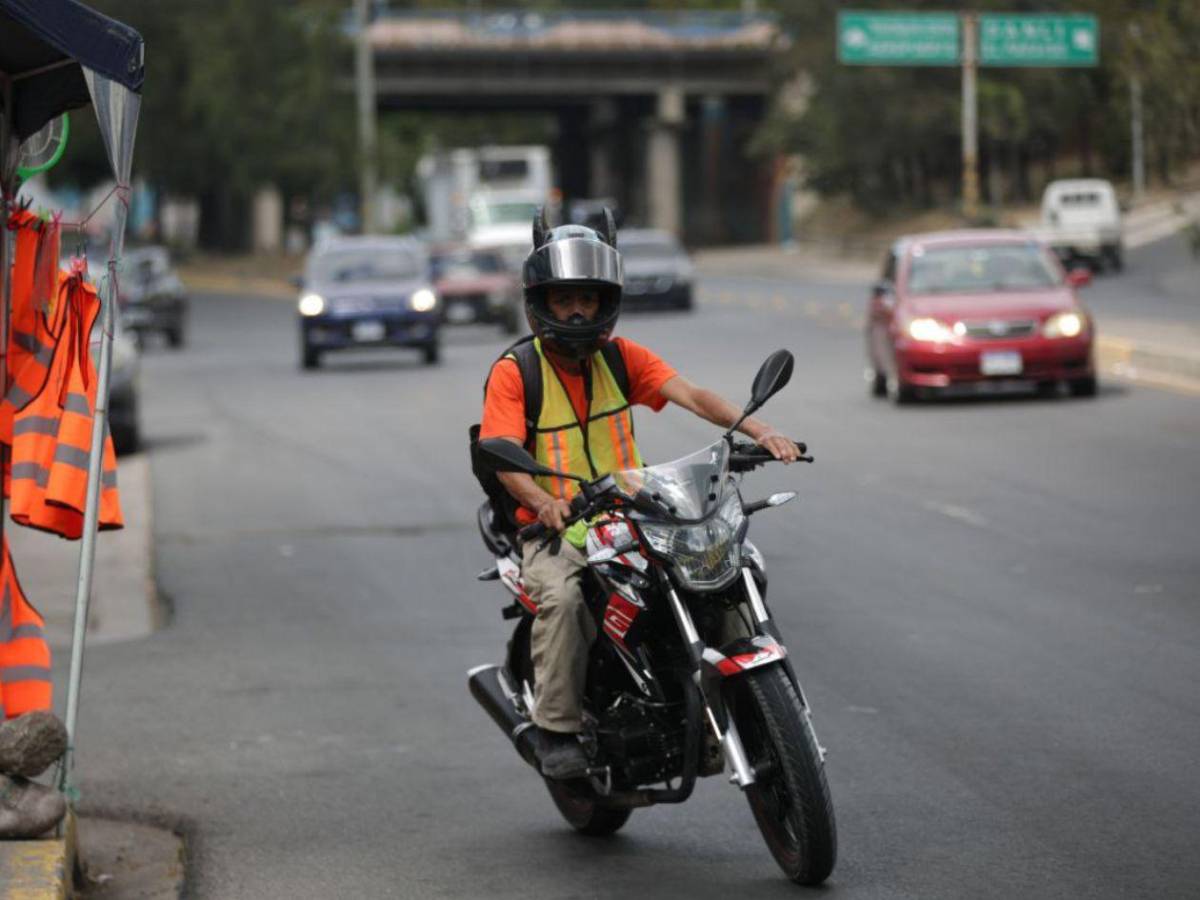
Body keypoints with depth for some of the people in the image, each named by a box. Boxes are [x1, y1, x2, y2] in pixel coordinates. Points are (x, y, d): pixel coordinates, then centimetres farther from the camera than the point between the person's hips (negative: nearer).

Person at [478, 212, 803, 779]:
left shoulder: (620, 357, 7)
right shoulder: (513, 373, -4)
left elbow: (690, 395, -8)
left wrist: (756, 428, -25)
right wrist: (542, 501, -39)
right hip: (555, 530, -3)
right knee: (561, 595, -34)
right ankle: (556, 729, -21)